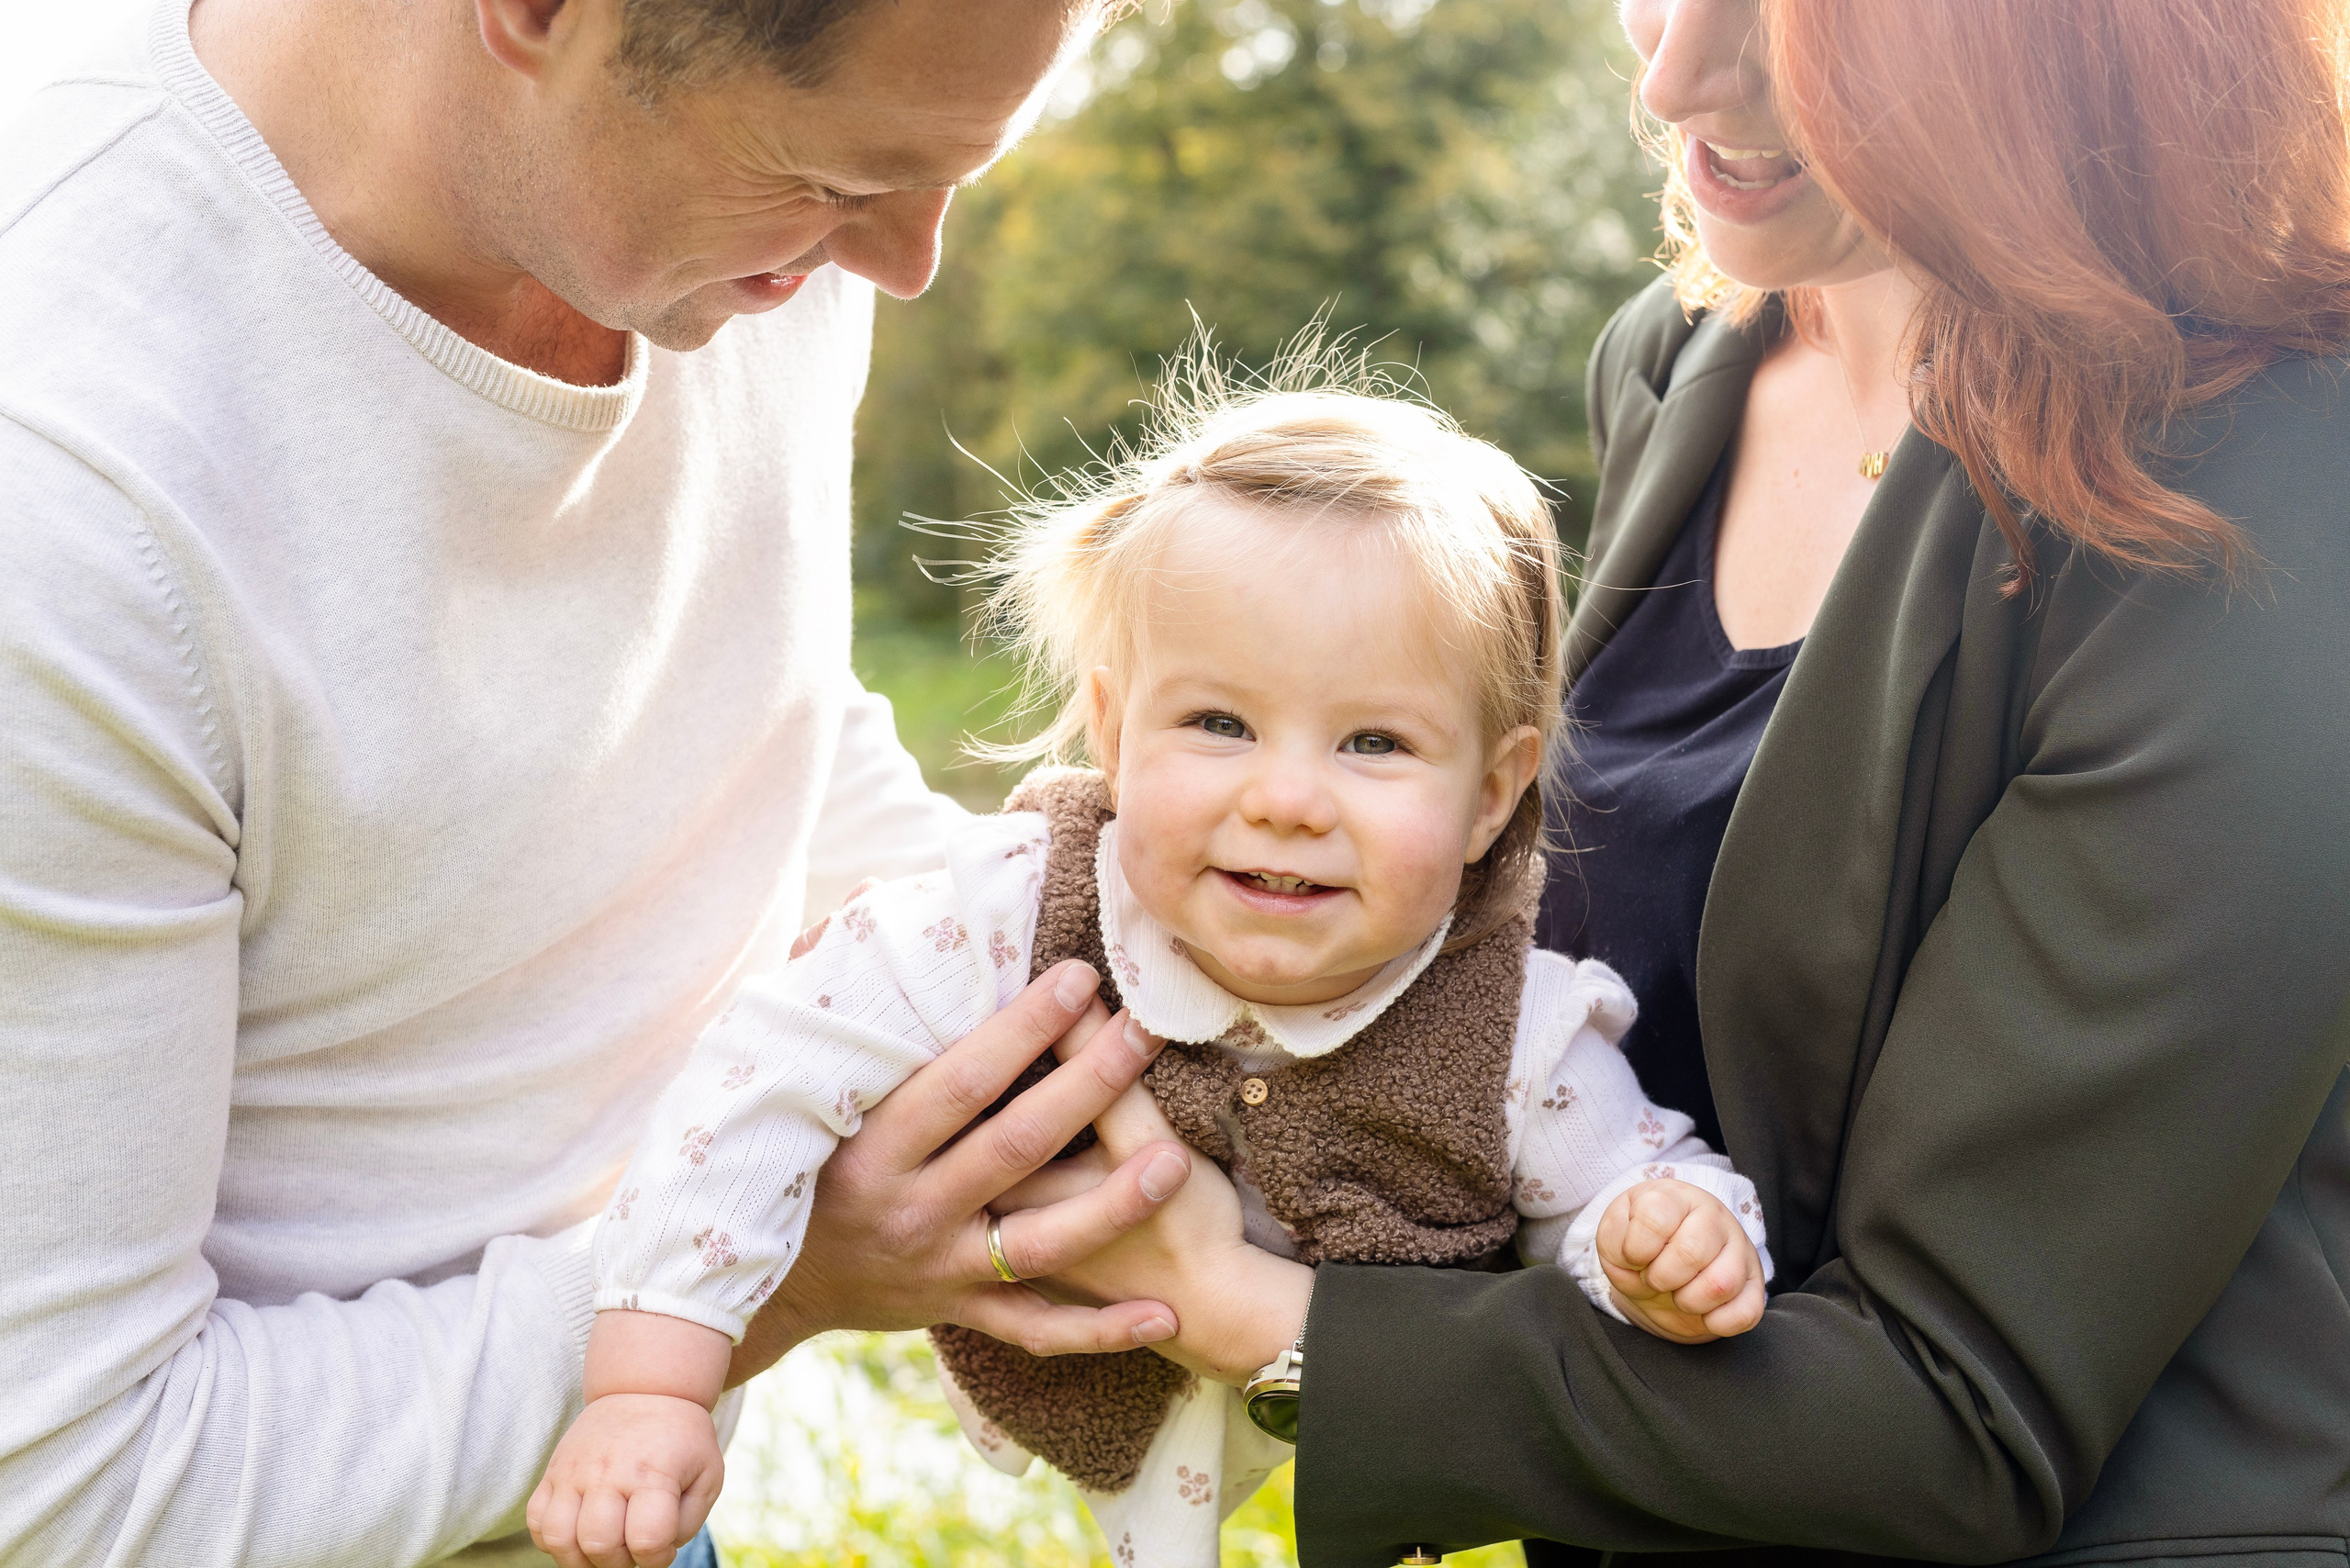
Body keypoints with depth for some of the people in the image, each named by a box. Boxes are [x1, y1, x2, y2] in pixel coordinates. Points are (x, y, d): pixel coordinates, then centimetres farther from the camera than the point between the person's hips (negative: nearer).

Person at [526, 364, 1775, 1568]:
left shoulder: (1527, 1040, -33)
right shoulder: (1001, 925, -36)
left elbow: (1611, 1180, -14)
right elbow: (765, 1078, -29)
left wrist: (1670, 1242, -40)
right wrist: (648, 1391, -33)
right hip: (1062, 1405, -2)